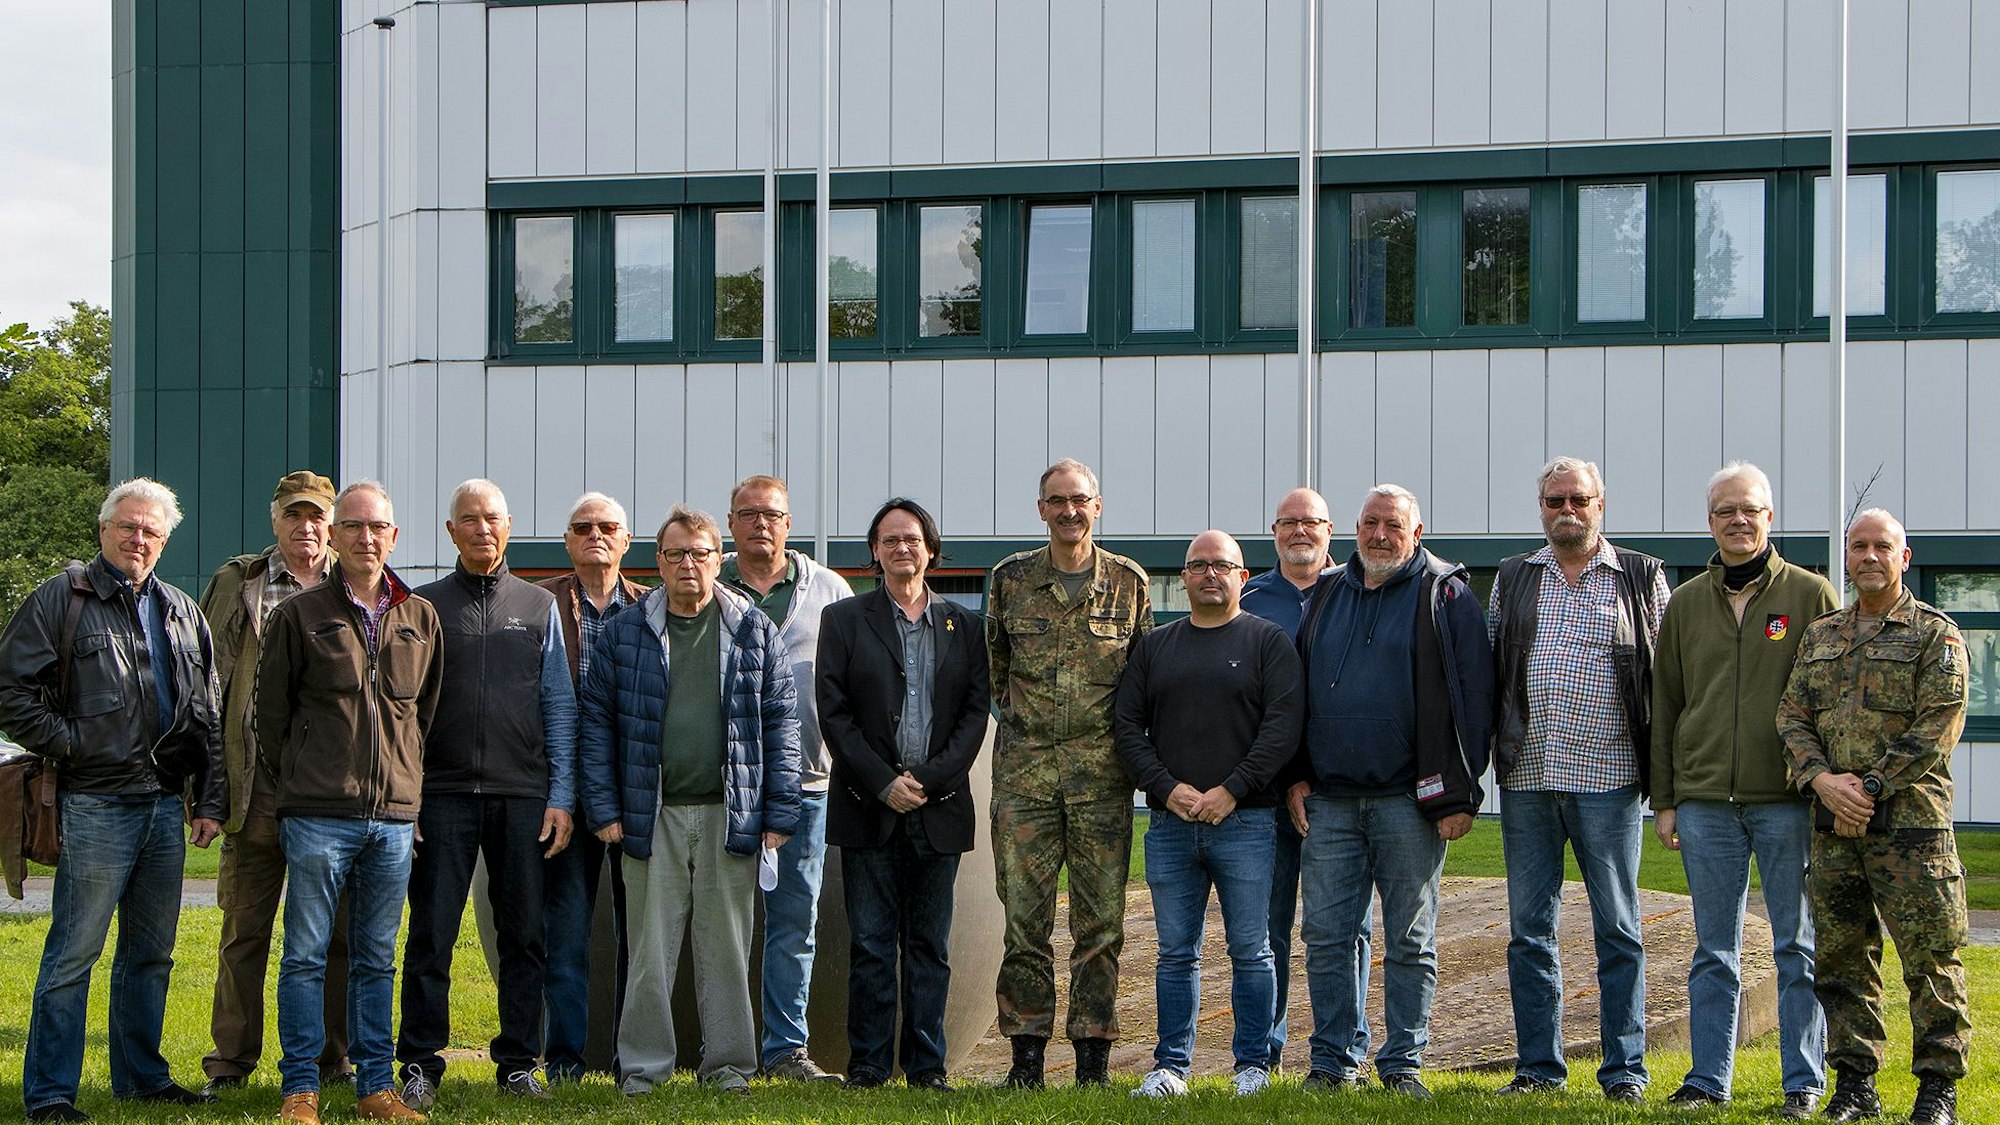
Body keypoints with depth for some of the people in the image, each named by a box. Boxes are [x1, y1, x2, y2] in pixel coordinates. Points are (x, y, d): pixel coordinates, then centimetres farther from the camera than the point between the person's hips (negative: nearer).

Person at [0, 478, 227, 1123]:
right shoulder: (60, 600, -1)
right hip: (96, 804, -6)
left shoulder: (181, 613, 15)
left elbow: (207, 717, 17)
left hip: (165, 804, 6)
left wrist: (210, 801, 11)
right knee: (74, 950, -4)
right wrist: (69, 745, -11)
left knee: (152, 952, 13)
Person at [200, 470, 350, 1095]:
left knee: (337, 931, 5)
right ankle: (230, 1062, 14)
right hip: (259, 790, 0)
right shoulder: (237, 585, 8)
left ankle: (333, 1057, 16)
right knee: (245, 929, 5)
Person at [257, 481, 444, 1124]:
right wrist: (293, 783, 7)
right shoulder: (299, 615, 1)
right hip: (318, 816, -3)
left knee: (377, 957, 9)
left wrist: (407, 784, 12)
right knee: (306, 955, -1)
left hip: (395, 816, 3)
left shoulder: (421, 619, 11)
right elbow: (271, 710, 6)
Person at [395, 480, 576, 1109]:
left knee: (524, 936, 4)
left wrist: (561, 797, 3)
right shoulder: (423, 607, 7)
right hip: (444, 794, -1)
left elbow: (560, 708, 10)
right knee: (432, 936, -2)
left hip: (523, 797, 1)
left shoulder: (539, 608, 12)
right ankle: (420, 1065, 6)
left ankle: (519, 1063, 13)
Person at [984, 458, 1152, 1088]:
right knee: (1024, 917, 0)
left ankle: (1093, 1054, 7)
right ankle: (1027, 1052, 6)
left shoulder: (1129, 582, 6)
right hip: (1024, 771, 0)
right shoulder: (1010, 580, 7)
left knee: (1101, 921, 1)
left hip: (1102, 774, 0)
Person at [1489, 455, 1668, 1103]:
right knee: (1529, 928, 6)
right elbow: (1488, 673, 14)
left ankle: (1625, 1069, 8)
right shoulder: (1512, 580, 13)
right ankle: (1538, 1066, 14)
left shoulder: (1642, 578, 5)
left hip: (1607, 777, -3)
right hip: (1526, 777, 3)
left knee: (1617, 928, 2)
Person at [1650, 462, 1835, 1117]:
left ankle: (1803, 1084, 10)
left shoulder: (1811, 595, 2)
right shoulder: (1686, 603, 12)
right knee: (1714, 951, 8)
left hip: (1788, 802, -3)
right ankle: (1708, 1080, 13)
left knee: (1797, 949, 3)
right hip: (1705, 803, 3)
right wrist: (1665, 800, 9)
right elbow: (1665, 705, 13)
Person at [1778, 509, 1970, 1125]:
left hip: (1911, 821, -5)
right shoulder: (1819, 636, 16)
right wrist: (1822, 779, -9)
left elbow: (1936, 728, -9)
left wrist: (1871, 787, -14)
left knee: (1930, 957, -4)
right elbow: (1791, 718, 10)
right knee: (1843, 956, 7)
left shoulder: (1936, 634, 1)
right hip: (1833, 823, 5)